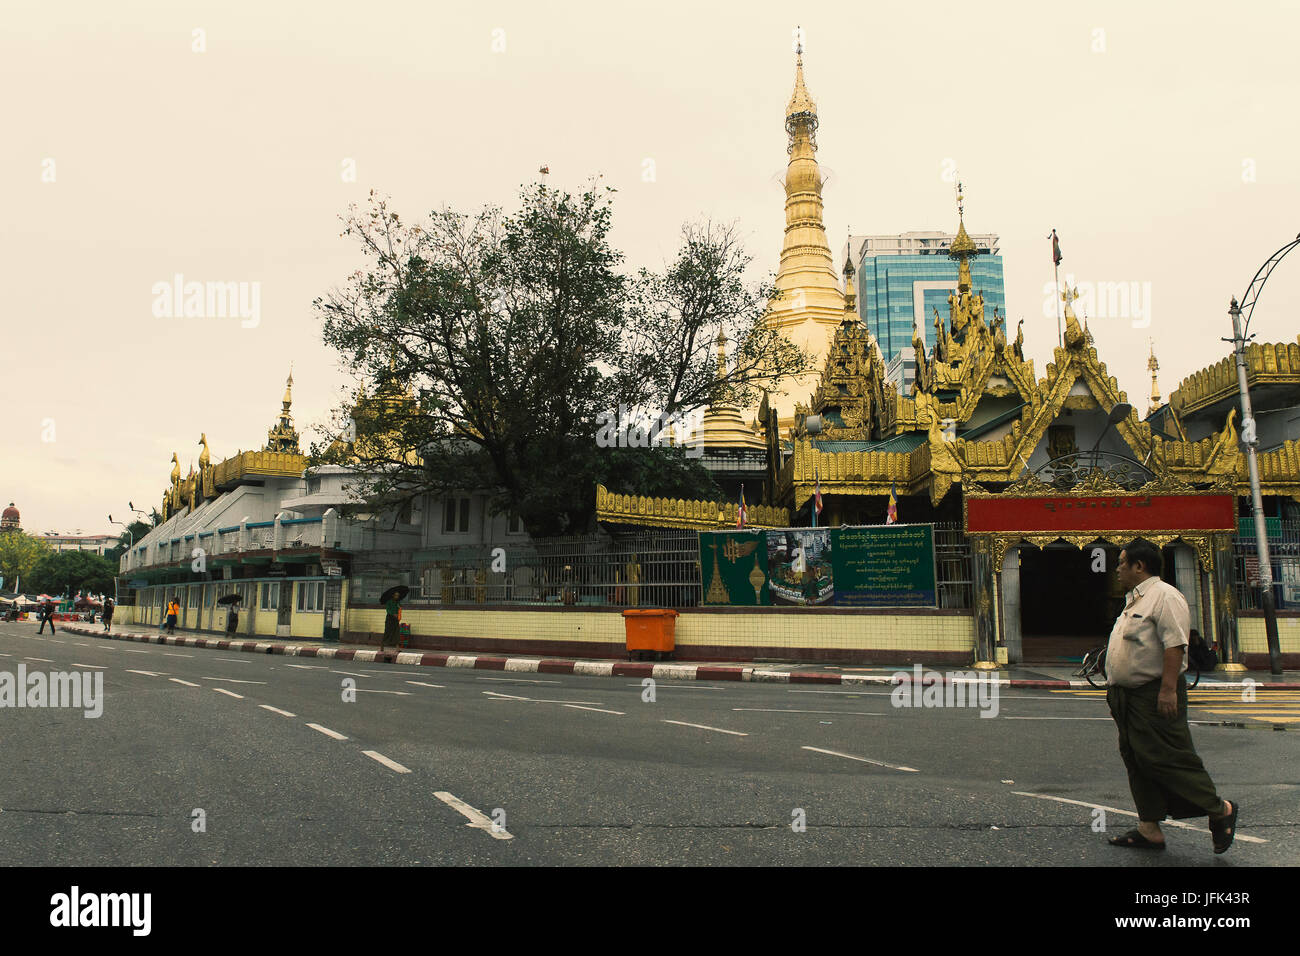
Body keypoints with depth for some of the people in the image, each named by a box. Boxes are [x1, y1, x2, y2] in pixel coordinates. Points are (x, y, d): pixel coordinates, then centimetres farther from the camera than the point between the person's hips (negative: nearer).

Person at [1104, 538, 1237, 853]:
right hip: (1128, 697, 10)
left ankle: (1220, 810, 12)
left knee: (1166, 759, -6)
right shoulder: (1135, 600, 19)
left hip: (1154, 696, -10)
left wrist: (1168, 689, -27)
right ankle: (1149, 830, 14)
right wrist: (1114, 688, 22)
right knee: (1137, 761, 9)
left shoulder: (1164, 596, -13)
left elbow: (1175, 645, -21)